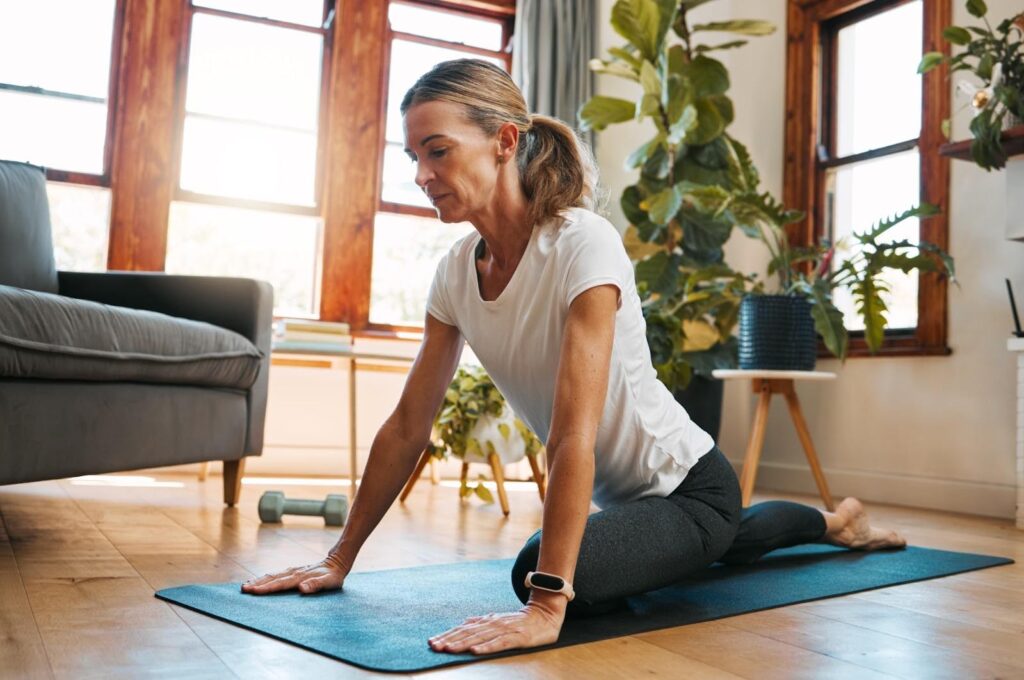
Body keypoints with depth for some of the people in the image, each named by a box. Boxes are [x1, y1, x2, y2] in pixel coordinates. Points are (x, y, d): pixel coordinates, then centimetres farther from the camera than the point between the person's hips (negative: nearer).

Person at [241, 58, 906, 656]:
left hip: (690, 488, -7)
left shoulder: (583, 243, -30)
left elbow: (573, 434, -36)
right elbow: (407, 426, -6)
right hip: (622, 495, 7)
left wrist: (546, 605, -39)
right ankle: (833, 519, 66)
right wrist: (341, 556, -5)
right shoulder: (456, 271, -9)